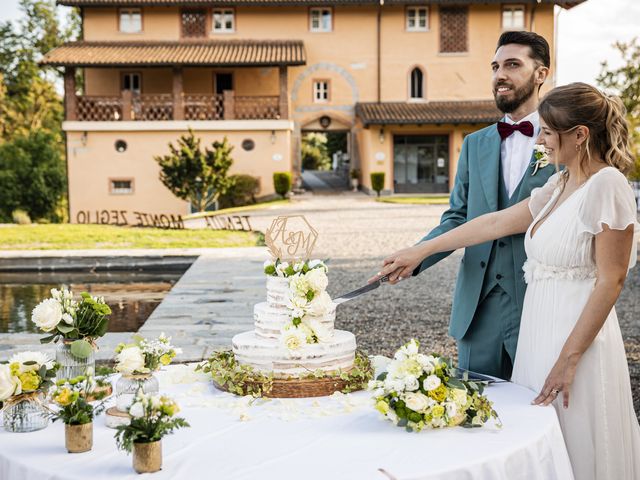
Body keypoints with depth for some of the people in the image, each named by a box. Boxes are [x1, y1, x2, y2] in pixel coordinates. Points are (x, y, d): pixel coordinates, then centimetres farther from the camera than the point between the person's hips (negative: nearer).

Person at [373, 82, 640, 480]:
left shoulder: (607, 185, -14)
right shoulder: (561, 186, 11)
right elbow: (496, 223, 14)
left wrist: (569, 359, -18)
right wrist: (421, 251, 15)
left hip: (578, 339, -8)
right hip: (541, 334, 8)